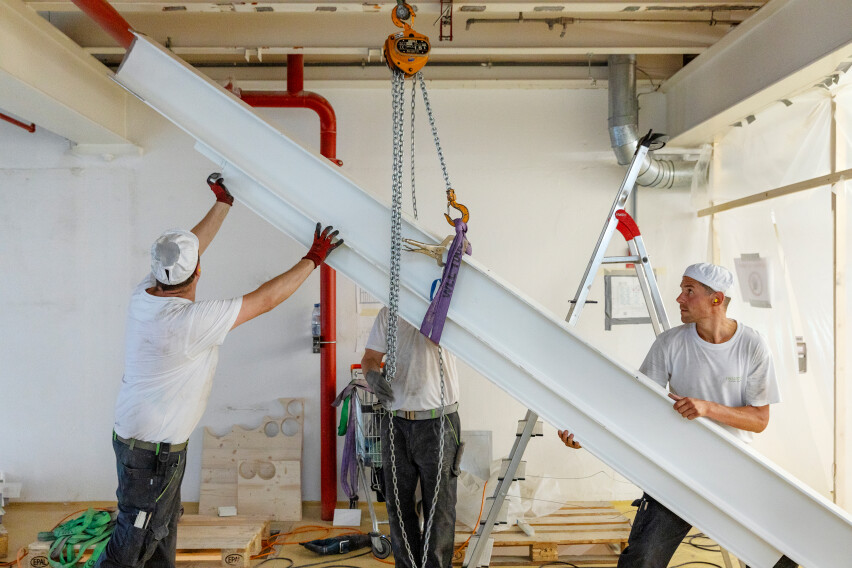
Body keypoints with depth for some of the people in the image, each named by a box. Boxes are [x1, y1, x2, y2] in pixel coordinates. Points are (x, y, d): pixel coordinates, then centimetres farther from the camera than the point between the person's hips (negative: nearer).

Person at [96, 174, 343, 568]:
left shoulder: (145, 294, -6)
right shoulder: (190, 321, -29)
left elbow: (189, 244, 9)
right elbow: (263, 300, -23)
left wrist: (224, 203, 19)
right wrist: (312, 259, -13)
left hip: (136, 434, 9)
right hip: (154, 450, -9)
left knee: (164, 525, 22)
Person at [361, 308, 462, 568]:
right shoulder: (388, 313, 7)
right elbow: (370, 358, 7)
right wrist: (373, 376, -15)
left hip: (437, 423, -4)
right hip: (396, 423, 4)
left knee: (439, 507, 5)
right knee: (398, 503, 13)